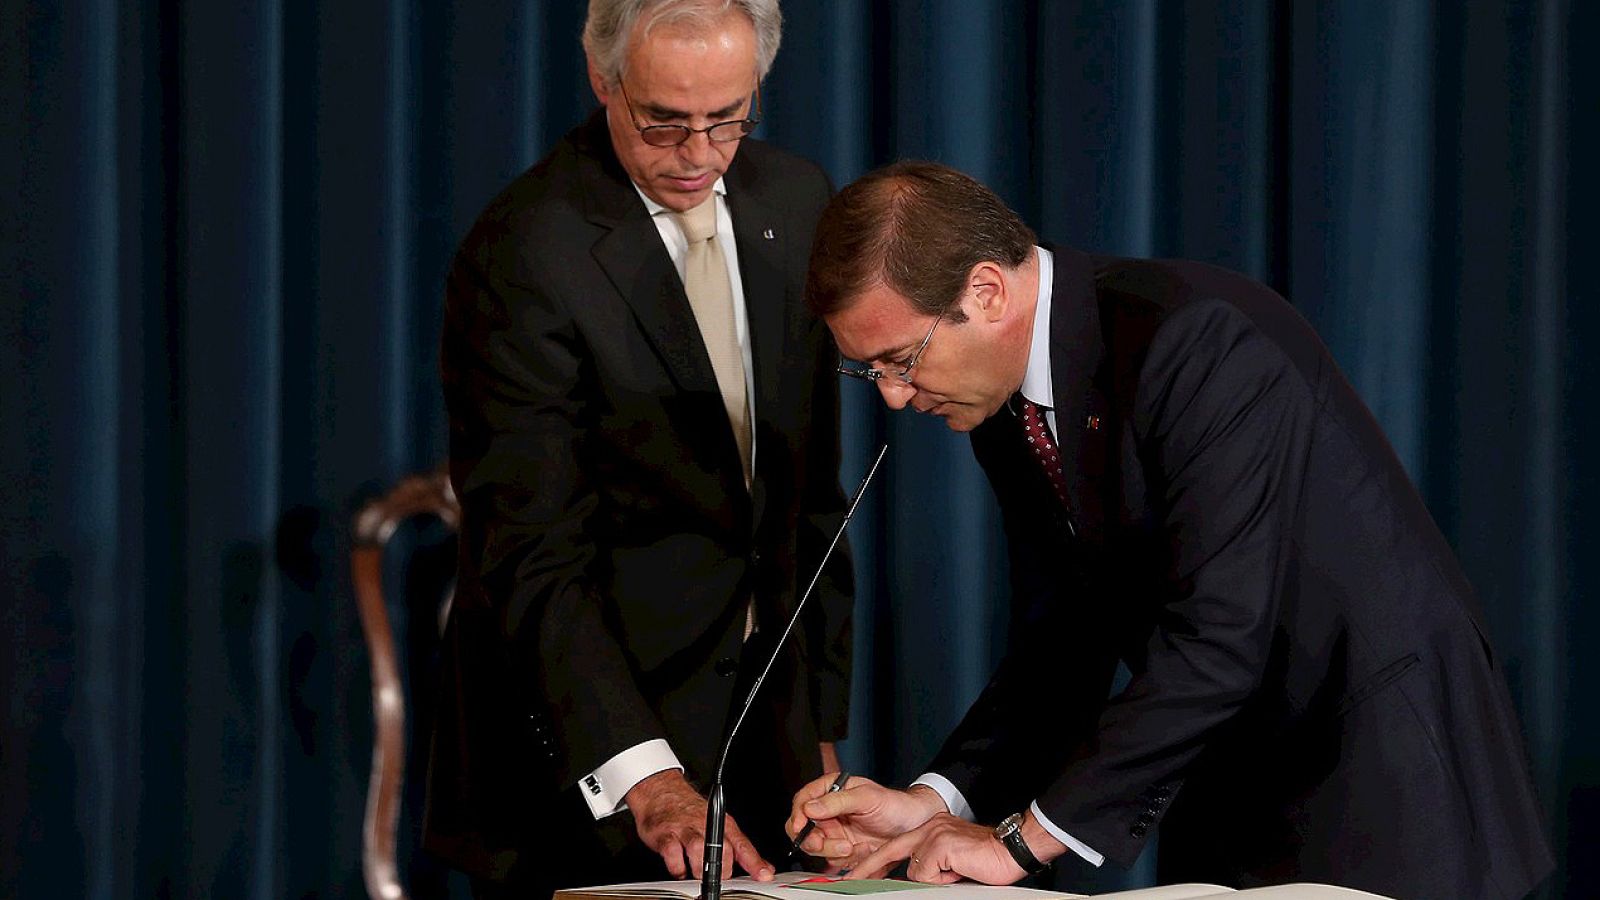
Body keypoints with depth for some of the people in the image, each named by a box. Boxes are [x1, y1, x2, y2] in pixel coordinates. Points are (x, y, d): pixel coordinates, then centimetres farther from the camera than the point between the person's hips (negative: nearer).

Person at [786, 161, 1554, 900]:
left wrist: (1027, 838, -26)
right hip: (1229, 810, 7)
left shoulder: (1201, 340, -24)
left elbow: (1217, 636, -29)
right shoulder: (1007, 410, 3)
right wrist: (936, 802, -10)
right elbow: (1061, 645, 7)